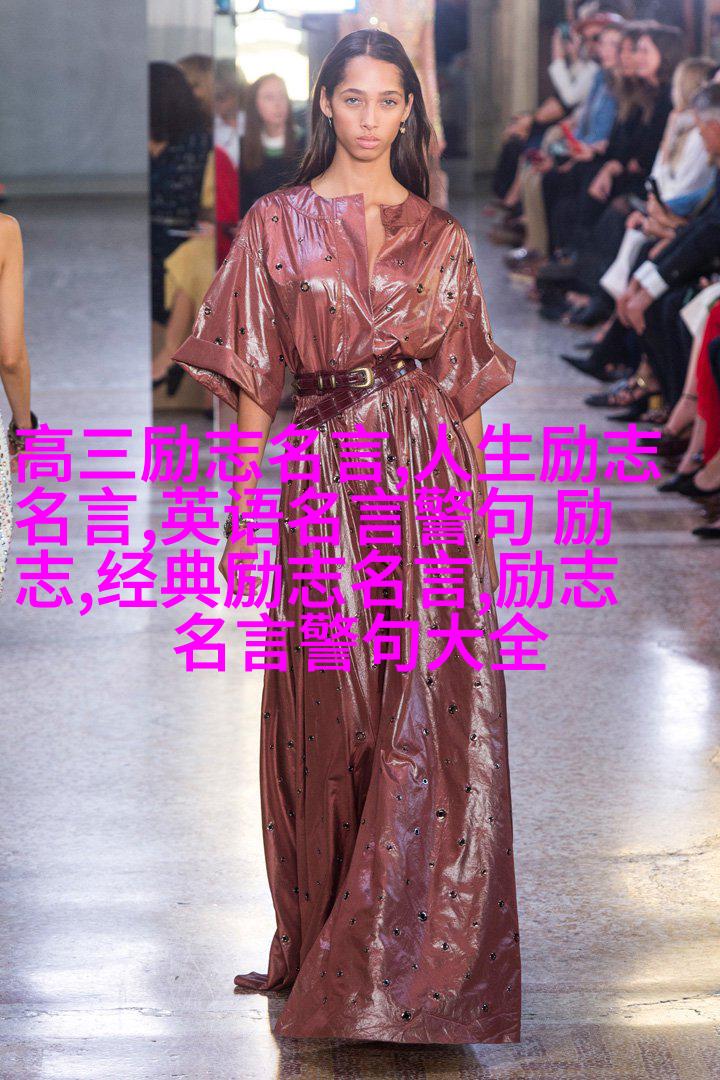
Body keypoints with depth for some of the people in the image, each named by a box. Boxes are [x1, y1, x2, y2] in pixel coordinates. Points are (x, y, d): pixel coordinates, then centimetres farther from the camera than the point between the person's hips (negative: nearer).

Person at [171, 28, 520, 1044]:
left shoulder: (441, 237, 9)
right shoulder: (278, 224, 5)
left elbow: (464, 387, 11)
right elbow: (254, 379, 3)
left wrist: (477, 505, 9)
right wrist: (245, 510, -2)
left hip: (432, 493, 1)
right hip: (326, 484, -1)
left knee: (429, 724, -4)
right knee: (330, 720, 4)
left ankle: (414, 955, 5)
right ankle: (324, 947, 19)